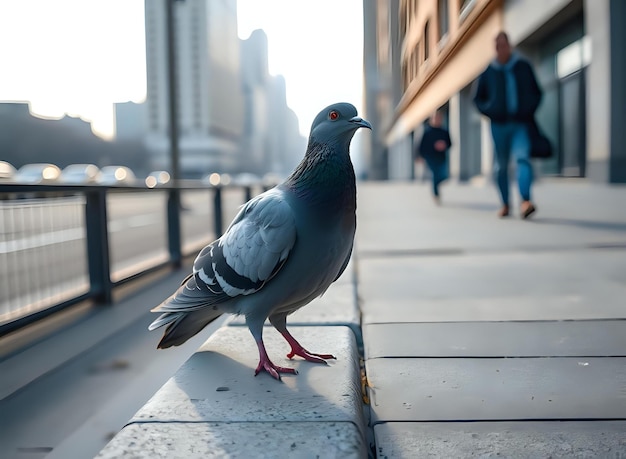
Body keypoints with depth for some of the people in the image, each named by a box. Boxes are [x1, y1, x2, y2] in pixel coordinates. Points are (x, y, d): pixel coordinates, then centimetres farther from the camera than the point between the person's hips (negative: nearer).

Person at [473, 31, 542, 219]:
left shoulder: (523, 66, 7)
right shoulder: (488, 72, 5)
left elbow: (537, 93, 14)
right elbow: (478, 99, 13)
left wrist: (529, 110, -3)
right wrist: (489, 111, -5)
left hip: (521, 124, -1)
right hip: (499, 125, 1)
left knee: (523, 157, -20)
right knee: (501, 165, 5)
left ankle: (526, 200, -31)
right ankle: (505, 204, 19)